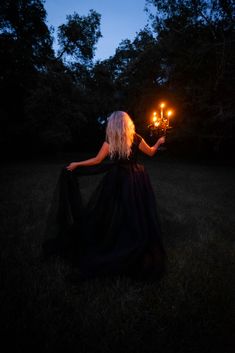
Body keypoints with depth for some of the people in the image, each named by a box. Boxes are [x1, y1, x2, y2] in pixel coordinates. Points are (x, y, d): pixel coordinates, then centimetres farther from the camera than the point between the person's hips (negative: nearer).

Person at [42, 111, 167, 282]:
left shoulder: (110, 141, -6)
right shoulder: (136, 139, -6)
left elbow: (97, 160, -3)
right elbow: (151, 152, 7)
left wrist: (76, 164, 8)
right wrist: (159, 142, 27)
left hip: (117, 180, 0)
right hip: (135, 181, 0)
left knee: (111, 215, 14)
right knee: (137, 218, 5)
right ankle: (141, 259, 17)